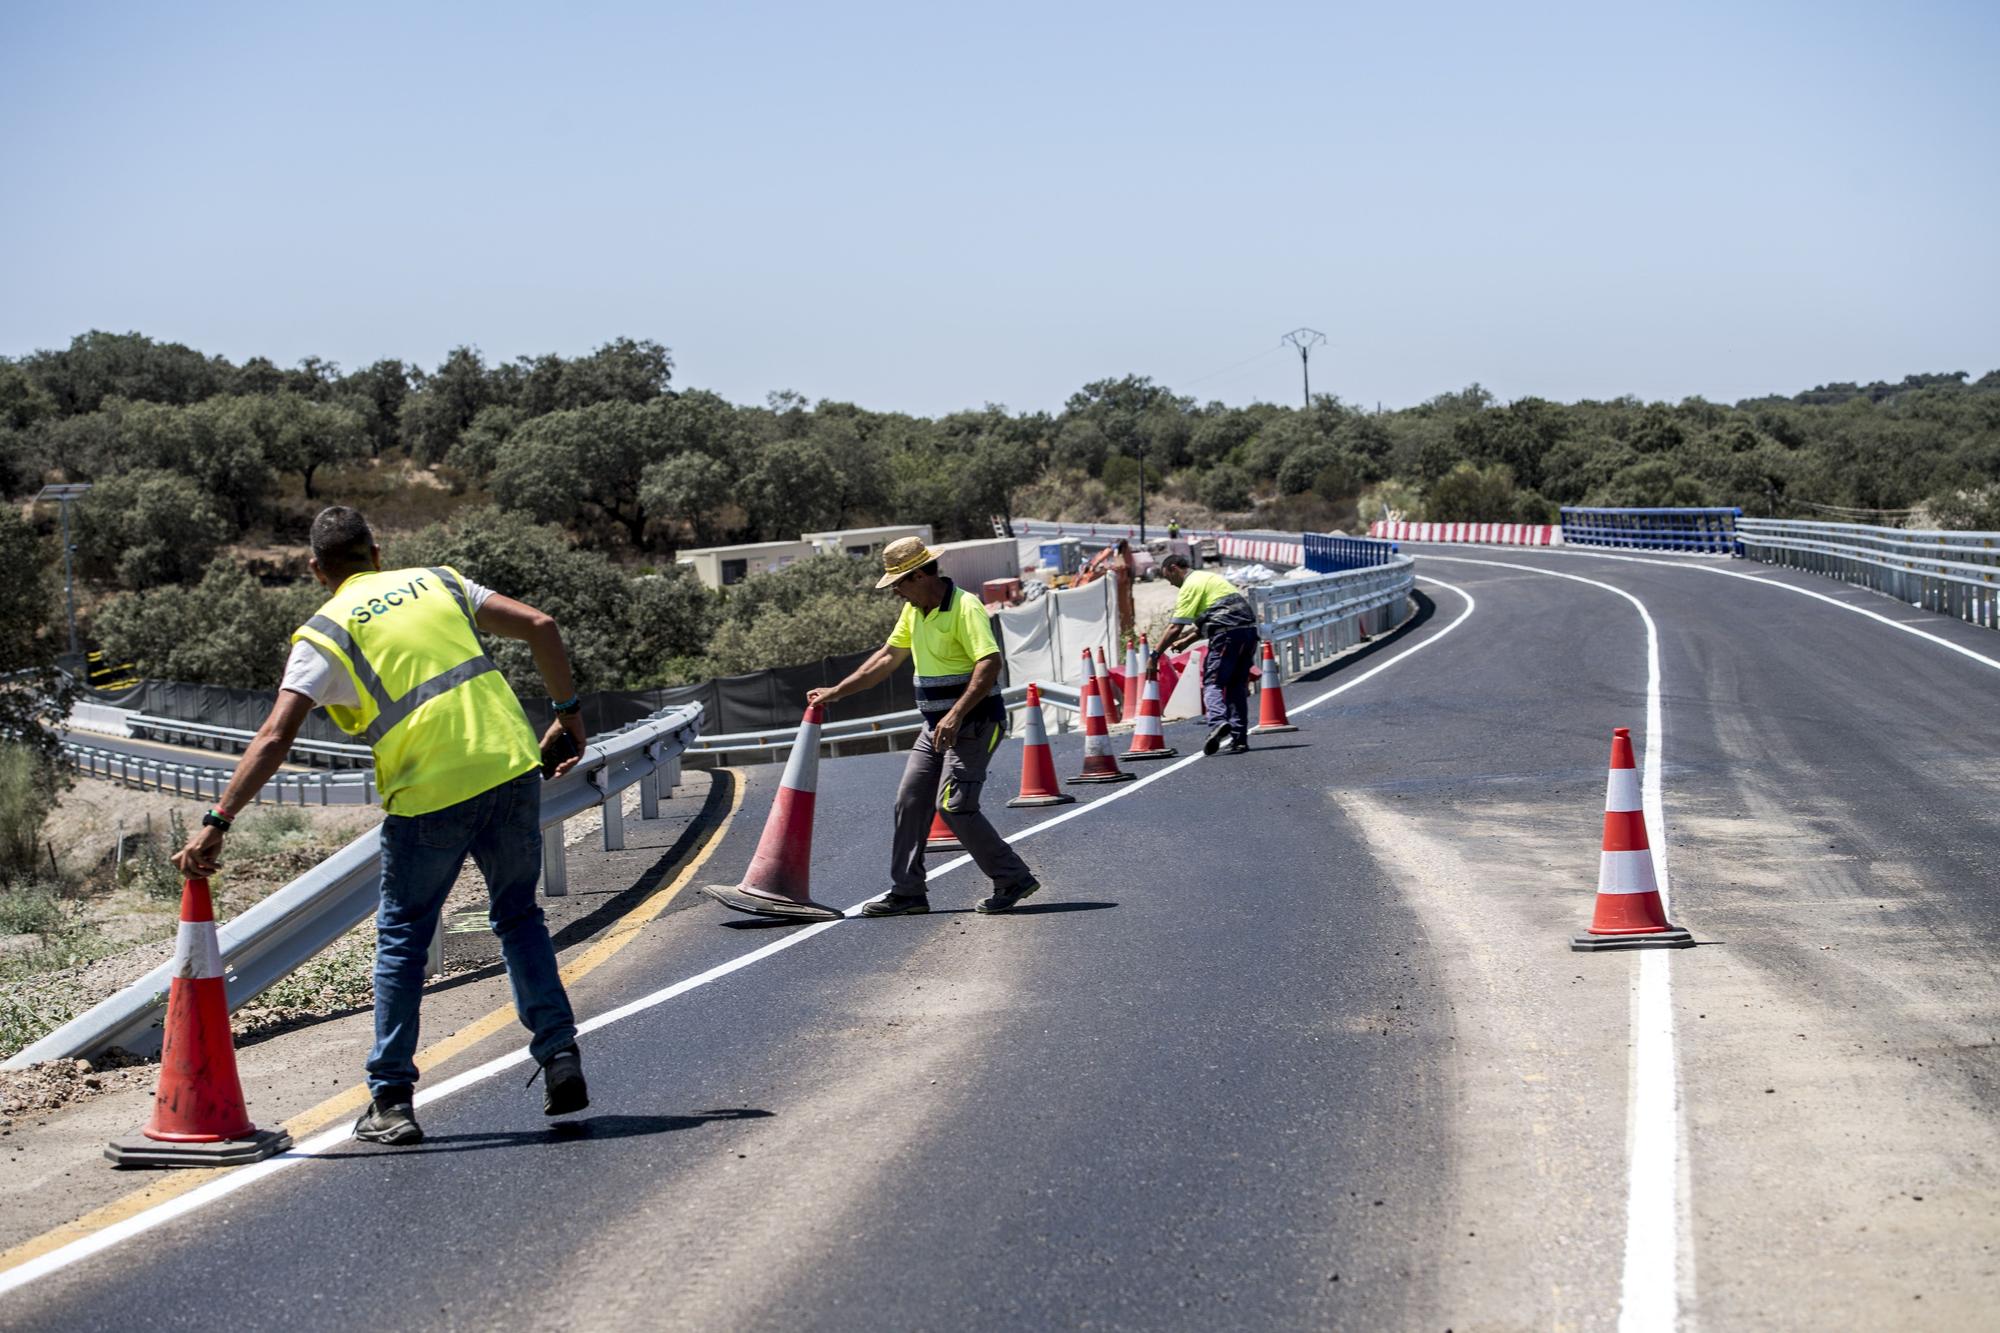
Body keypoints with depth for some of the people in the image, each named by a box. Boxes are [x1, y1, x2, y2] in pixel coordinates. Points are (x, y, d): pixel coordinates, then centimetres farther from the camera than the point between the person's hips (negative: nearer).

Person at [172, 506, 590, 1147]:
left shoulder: (324, 633, 3)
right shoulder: (438, 583, 15)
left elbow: (275, 740, -7)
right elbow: (540, 627, 9)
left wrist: (216, 823, -6)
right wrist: (568, 710, 19)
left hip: (429, 795, -3)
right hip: (510, 767, 3)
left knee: (402, 943, 12)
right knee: (519, 918, 22)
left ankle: (391, 1100, 11)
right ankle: (560, 1058, 13)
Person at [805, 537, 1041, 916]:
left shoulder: (964, 607, -18)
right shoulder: (914, 611, 10)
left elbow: (990, 663, -28)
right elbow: (888, 658, 20)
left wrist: (956, 715, -36)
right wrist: (836, 692, 19)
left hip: (973, 724, -9)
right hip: (936, 727, 9)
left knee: (954, 805, -15)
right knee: (910, 801, 7)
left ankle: (1013, 879, -5)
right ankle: (907, 891, 14)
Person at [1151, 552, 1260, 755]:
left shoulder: (1191, 585, -2)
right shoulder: (1207, 577, 27)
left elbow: (1176, 628, -8)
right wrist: (1185, 641, 23)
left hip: (1227, 632, -8)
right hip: (1249, 630, 8)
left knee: (1212, 682, -6)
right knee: (1237, 686, 12)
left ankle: (1218, 722, -30)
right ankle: (1239, 738, 7)